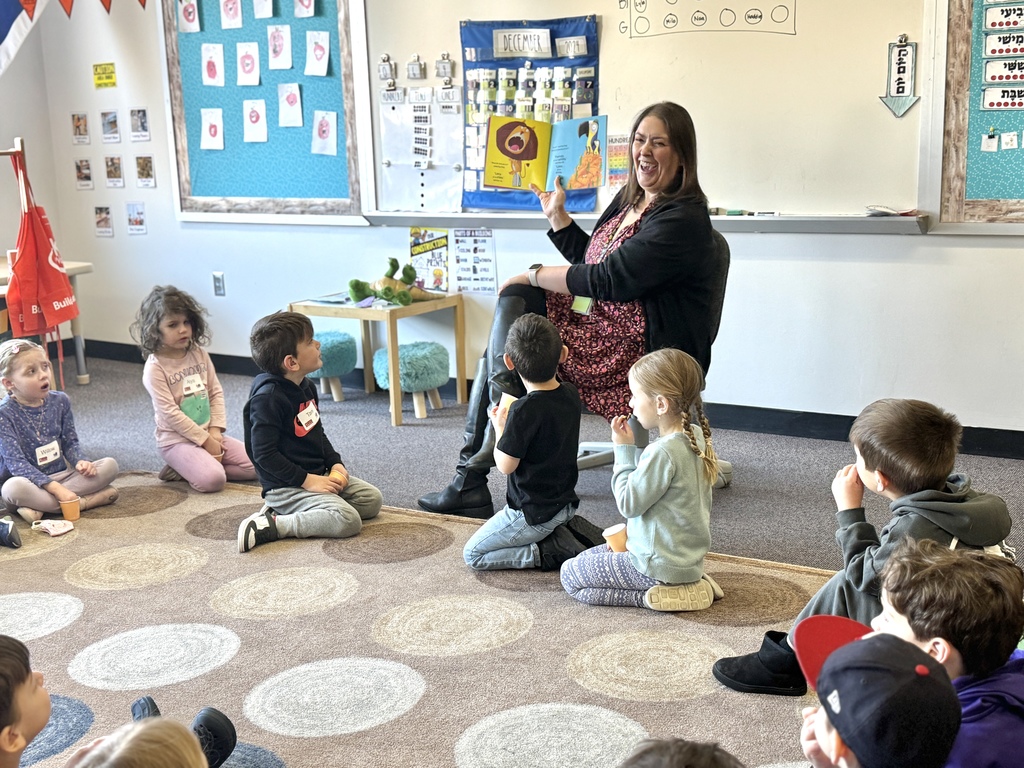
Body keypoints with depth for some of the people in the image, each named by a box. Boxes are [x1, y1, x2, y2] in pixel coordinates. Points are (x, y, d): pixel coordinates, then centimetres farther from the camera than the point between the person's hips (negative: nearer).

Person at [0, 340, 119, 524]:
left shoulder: (60, 401, 1)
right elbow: (16, 462, -20)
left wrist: (80, 461, -15)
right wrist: (54, 487, -30)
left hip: (60, 476, 5)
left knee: (110, 465, -13)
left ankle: (39, 507, -23)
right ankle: (84, 501, -27)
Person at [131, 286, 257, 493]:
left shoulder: (199, 354, 4)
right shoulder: (154, 368, -14)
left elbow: (216, 392, 7)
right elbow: (170, 414, -17)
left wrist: (215, 431, -5)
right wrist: (205, 440, -16)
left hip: (209, 434, 7)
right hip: (176, 440, -7)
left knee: (256, 465, -7)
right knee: (212, 480, -31)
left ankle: (186, 469, 1)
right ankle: (186, 467, 0)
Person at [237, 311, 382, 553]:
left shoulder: (306, 387, 8)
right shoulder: (268, 398, -21)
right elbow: (264, 454, -22)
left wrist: (335, 463, 5)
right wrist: (306, 480, -21)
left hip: (318, 474, 10)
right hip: (287, 487, -10)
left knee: (372, 499, 8)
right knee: (347, 520, -23)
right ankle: (269, 525, -17)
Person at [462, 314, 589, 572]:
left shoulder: (524, 410, -26)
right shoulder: (571, 395, -4)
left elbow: (506, 465, -18)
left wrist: (500, 427, -4)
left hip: (534, 514, -8)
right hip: (565, 503, 8)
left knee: (473, 554, 5)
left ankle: (550, 553, -4)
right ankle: (562, 533, 9)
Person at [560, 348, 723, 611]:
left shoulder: (663, 451, -28)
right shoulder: (697, 436, 1)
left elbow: (628, 504, -19)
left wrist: (624, 449, -14)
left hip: (661, 564, -9)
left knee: (570, 575, 3)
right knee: (593, 554, 25)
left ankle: (659, 596, -5)